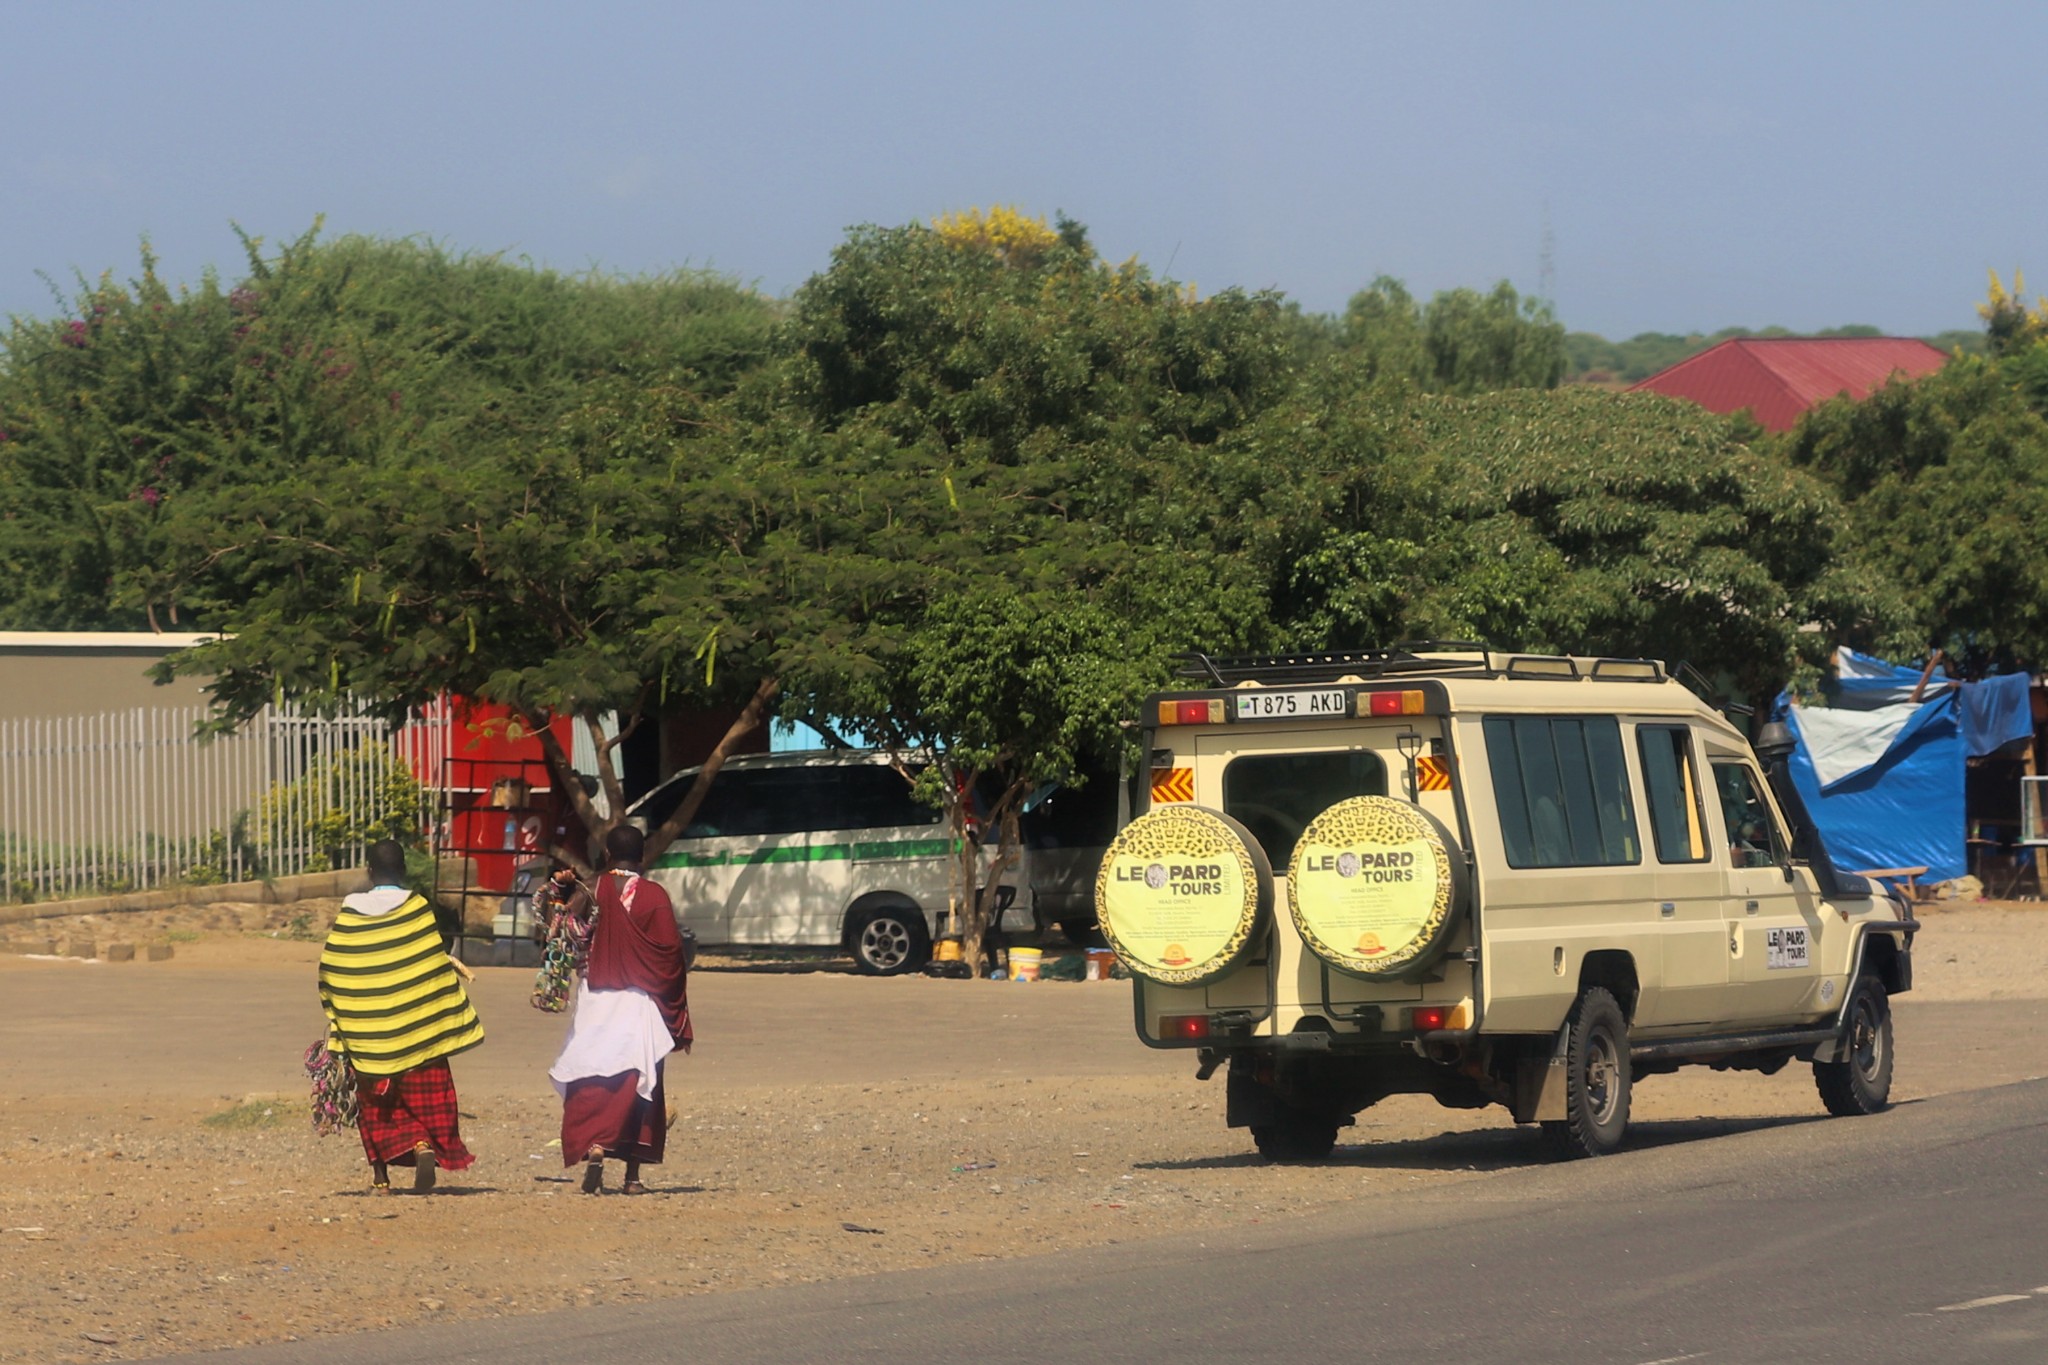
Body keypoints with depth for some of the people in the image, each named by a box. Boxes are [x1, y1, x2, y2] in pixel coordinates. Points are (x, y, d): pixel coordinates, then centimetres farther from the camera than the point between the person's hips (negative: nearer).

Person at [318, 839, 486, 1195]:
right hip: (417, 1026, -1)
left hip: (367, 1029, 1)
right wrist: (455, 1018, 3)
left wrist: (338, 1025, 14)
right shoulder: (418, 907, -4)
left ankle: (381, 1175, 8)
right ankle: (426, 1146, -20)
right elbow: (439, 966, -4)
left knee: (377, 1102, 11)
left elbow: (330, 971, 2)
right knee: (424, 1094, 5)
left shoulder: (350, 913, 0)